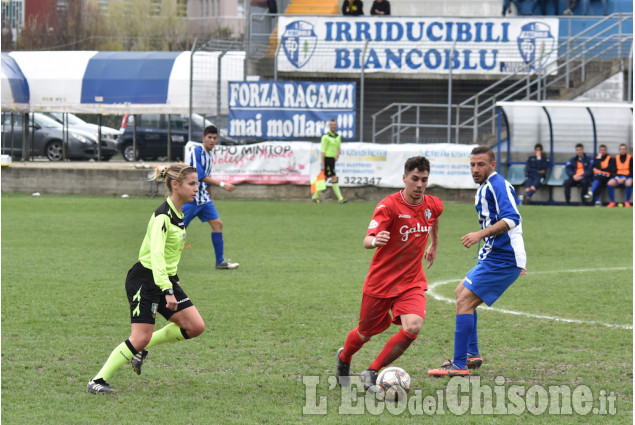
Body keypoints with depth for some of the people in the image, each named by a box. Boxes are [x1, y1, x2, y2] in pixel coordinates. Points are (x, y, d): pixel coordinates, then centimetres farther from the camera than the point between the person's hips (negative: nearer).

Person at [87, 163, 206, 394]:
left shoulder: (178, 213, 9)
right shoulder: (163, 216, -20)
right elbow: (156, 254, -30)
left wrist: (173, 282, 27)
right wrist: (167, 291, -36)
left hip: (167, 278, 9)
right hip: (145, 279, -9)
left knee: (195, 326, -1)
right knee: (140, 338, -12)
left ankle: (141, 349, 13)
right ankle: (97, 381, -2)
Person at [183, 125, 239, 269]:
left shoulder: (210, 155, 11)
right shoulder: (196, 152, -17)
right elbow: (201, 176, -23)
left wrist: (210, 197, 25)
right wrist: (222, 184, -27)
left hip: (203, 197, 8)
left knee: (217, 223, -1)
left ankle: (220, 261, 1)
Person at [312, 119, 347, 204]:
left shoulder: (338, 136, 12)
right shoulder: (326, 137, -12)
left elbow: (339, 148, 18)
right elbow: (322, 151, -13)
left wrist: (337, 155, -5)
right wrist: (322, 164, -16)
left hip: (332, 160, 8)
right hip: (327, 159, -8)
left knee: (325, 178, 12)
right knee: (334, 178, -10)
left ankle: (315, 196, 21)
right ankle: (340, 198, -11)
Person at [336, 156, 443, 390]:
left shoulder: (433, 205, -2)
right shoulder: (389, 205, -19)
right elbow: (367, 241, -30)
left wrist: (434, 246, 35)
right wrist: (375, 240, -53)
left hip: (412, 282, 3)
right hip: (380, 281, -3)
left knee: (413, 327, -23)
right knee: (366, 333, 13)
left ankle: (371, 373, -7)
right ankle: (344, 358, 50)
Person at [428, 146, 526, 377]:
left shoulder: (497, 185, -14)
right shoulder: (484, 188, 18)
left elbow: (511, 219, -28)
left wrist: (480, 235, -34)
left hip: (501, 259, -11)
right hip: (494, 256, 11)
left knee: (465, 301, -15)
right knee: (461, 293, 24)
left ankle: (459, 365, -17)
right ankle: (472, 354, 27)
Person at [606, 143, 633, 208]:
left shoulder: (630, 158, 0)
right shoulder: (616, 158, 10)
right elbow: (614, 170, 9)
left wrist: (624, 178, -16)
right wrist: (617, 177, -10)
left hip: (627, 177, -3)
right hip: (618, 177, 3)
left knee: (628, 183, -39)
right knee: (610, 183, -27)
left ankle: (627, 202, -26)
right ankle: (612, 202, -20)